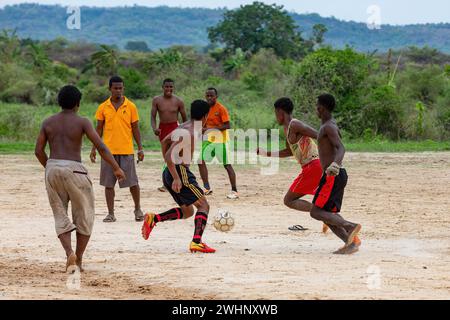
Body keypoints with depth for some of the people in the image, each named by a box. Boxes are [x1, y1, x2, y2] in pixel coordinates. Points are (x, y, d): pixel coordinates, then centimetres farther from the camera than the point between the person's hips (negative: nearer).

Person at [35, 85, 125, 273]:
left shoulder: (48, 122, 9)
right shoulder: (82, 122, -1)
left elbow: (39, 151, 6)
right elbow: (100, 147, -9)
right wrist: (116, 168, -5)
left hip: (52, 168, 3)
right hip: (73, 168, -3)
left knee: (60, 217, 11)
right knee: (84, 217, 12)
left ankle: (69, 253, -12)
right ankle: (78, 259, 11)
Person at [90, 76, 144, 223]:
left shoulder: (130, 107, 2)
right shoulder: (103, 107, 4)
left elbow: (135, 129, 5)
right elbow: (99, 129, 9)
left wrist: (140, 148, 0)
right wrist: (94, 148, 4)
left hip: (126, 151, -1)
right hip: (108, 150, 1)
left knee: (132, 182, 1)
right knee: (108, 183, 2)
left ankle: (138, 209, 20)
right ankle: (111, 213, 9)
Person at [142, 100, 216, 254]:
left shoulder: (183, 127, 12)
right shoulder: (190, 133, -16)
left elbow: (165, 141, 28)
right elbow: (169, 156, -24)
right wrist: (176, 178, -28)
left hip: (169, 173, 10)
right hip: (180, 172, -10)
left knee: (187, 211, 17)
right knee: (203, 205, -7)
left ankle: (153, 219, 3)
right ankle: (196, 242, -22)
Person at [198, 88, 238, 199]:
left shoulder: (221, 108, -14)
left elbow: (227, 126, -19)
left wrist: (215, 128, -29)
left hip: (221, 140, -7)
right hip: (209, 139, 7)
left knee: (227, 165, -7)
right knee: (201, 161, 1)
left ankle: (234, 191, -4)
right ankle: (207, 188, 10)